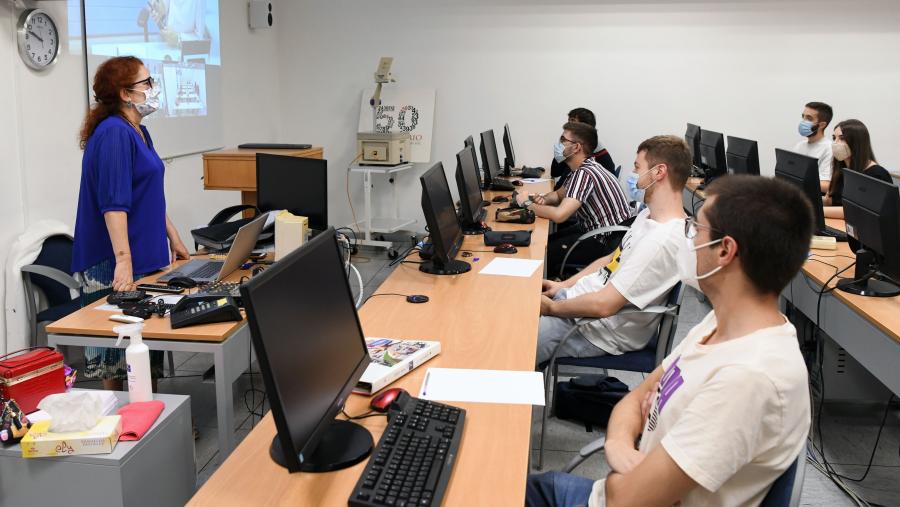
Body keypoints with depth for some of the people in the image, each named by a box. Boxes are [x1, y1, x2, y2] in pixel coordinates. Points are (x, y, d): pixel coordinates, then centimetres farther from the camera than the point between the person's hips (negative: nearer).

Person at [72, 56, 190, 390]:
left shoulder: (138, 131, 14)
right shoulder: (114, 133, -16)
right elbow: (114, 202, -24)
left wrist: (173, 237, 24)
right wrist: (123, 260, -30)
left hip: (147, 256, 10)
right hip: (116, 262, -10)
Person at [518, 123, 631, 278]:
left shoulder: (584, 173, -24)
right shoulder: (581, 169, 7)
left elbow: (559, 215, -32)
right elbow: (559, 194, 22)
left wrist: (528, 204, -15)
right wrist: (543, 199, -2)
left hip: (609, 242, -10)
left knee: (544, 253, -11)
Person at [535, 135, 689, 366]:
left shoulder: (663, 240, -28)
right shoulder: (649, 216, 5)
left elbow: (603, 304, -27)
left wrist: (551, 307, -12)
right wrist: (563, 285, 10)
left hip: (599, 332, -10)